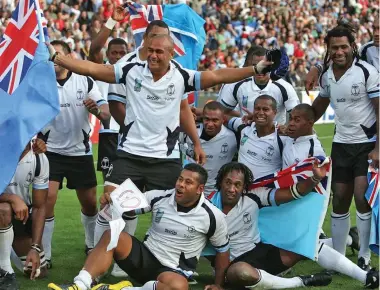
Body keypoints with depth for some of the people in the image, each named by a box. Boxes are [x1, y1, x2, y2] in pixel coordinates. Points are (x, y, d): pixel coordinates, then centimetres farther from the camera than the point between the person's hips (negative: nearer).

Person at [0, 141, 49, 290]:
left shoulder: (39, 159, -13)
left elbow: (39, 207, -9)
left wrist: (35, 247, -16)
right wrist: (12, 198, -42)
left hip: (23, 213, 4)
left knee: (38, 271, 2)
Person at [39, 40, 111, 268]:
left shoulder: (85, 81, -6)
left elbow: (106, 113, -9)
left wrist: (97, 110, -32)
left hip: (81, 152, 2)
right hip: (51, 152, -2)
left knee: (90, 202, 11)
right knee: (46, 200, -14)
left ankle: (93, 245, 35)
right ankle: (44, 255, -5)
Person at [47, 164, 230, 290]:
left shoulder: (212, 216, -8)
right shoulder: (160, 198, -2)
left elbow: (222, 250, 4)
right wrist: (111, 199, -22)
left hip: (173, 270, -3)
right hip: (145, 257, 3)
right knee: (112, 235, -24)